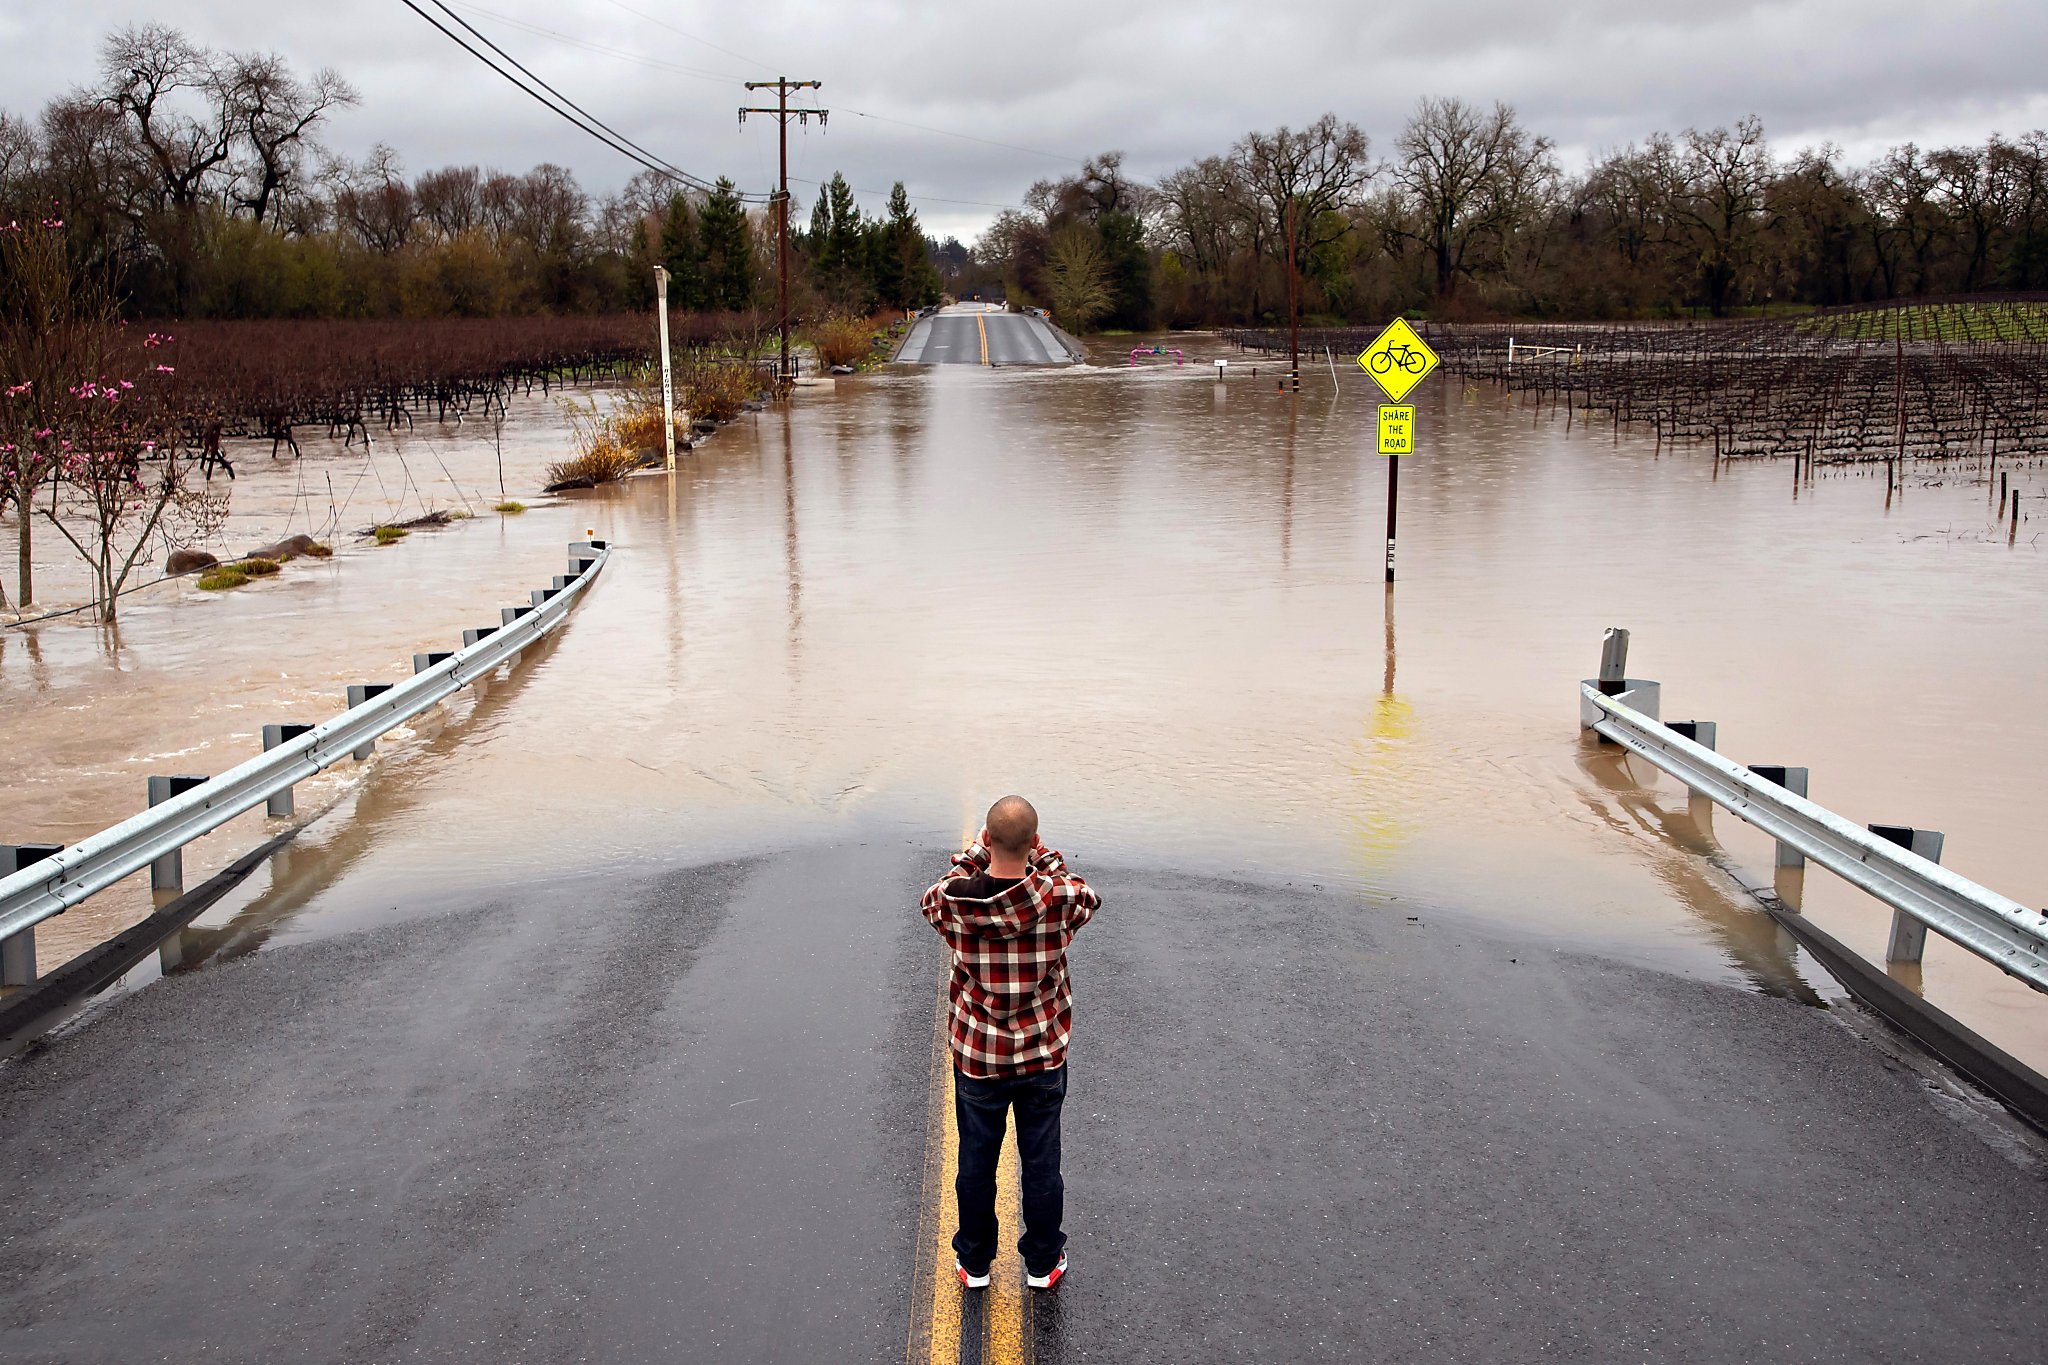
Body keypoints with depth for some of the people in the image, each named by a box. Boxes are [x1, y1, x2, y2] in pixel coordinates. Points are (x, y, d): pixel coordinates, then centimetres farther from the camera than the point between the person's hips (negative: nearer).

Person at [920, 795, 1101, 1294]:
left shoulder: (954, 901, -19)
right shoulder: (1058, 897, -21)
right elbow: (1088, 896, 4)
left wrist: (975, 852, 6)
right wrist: (1042, 854, 5)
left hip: (977, 1056, 0)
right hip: (1044, 1056, 0)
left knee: (976, 1163, 18)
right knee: (1042, 1163, 16)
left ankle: (974, 1262, 34)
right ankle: (1043, 1262, 33)